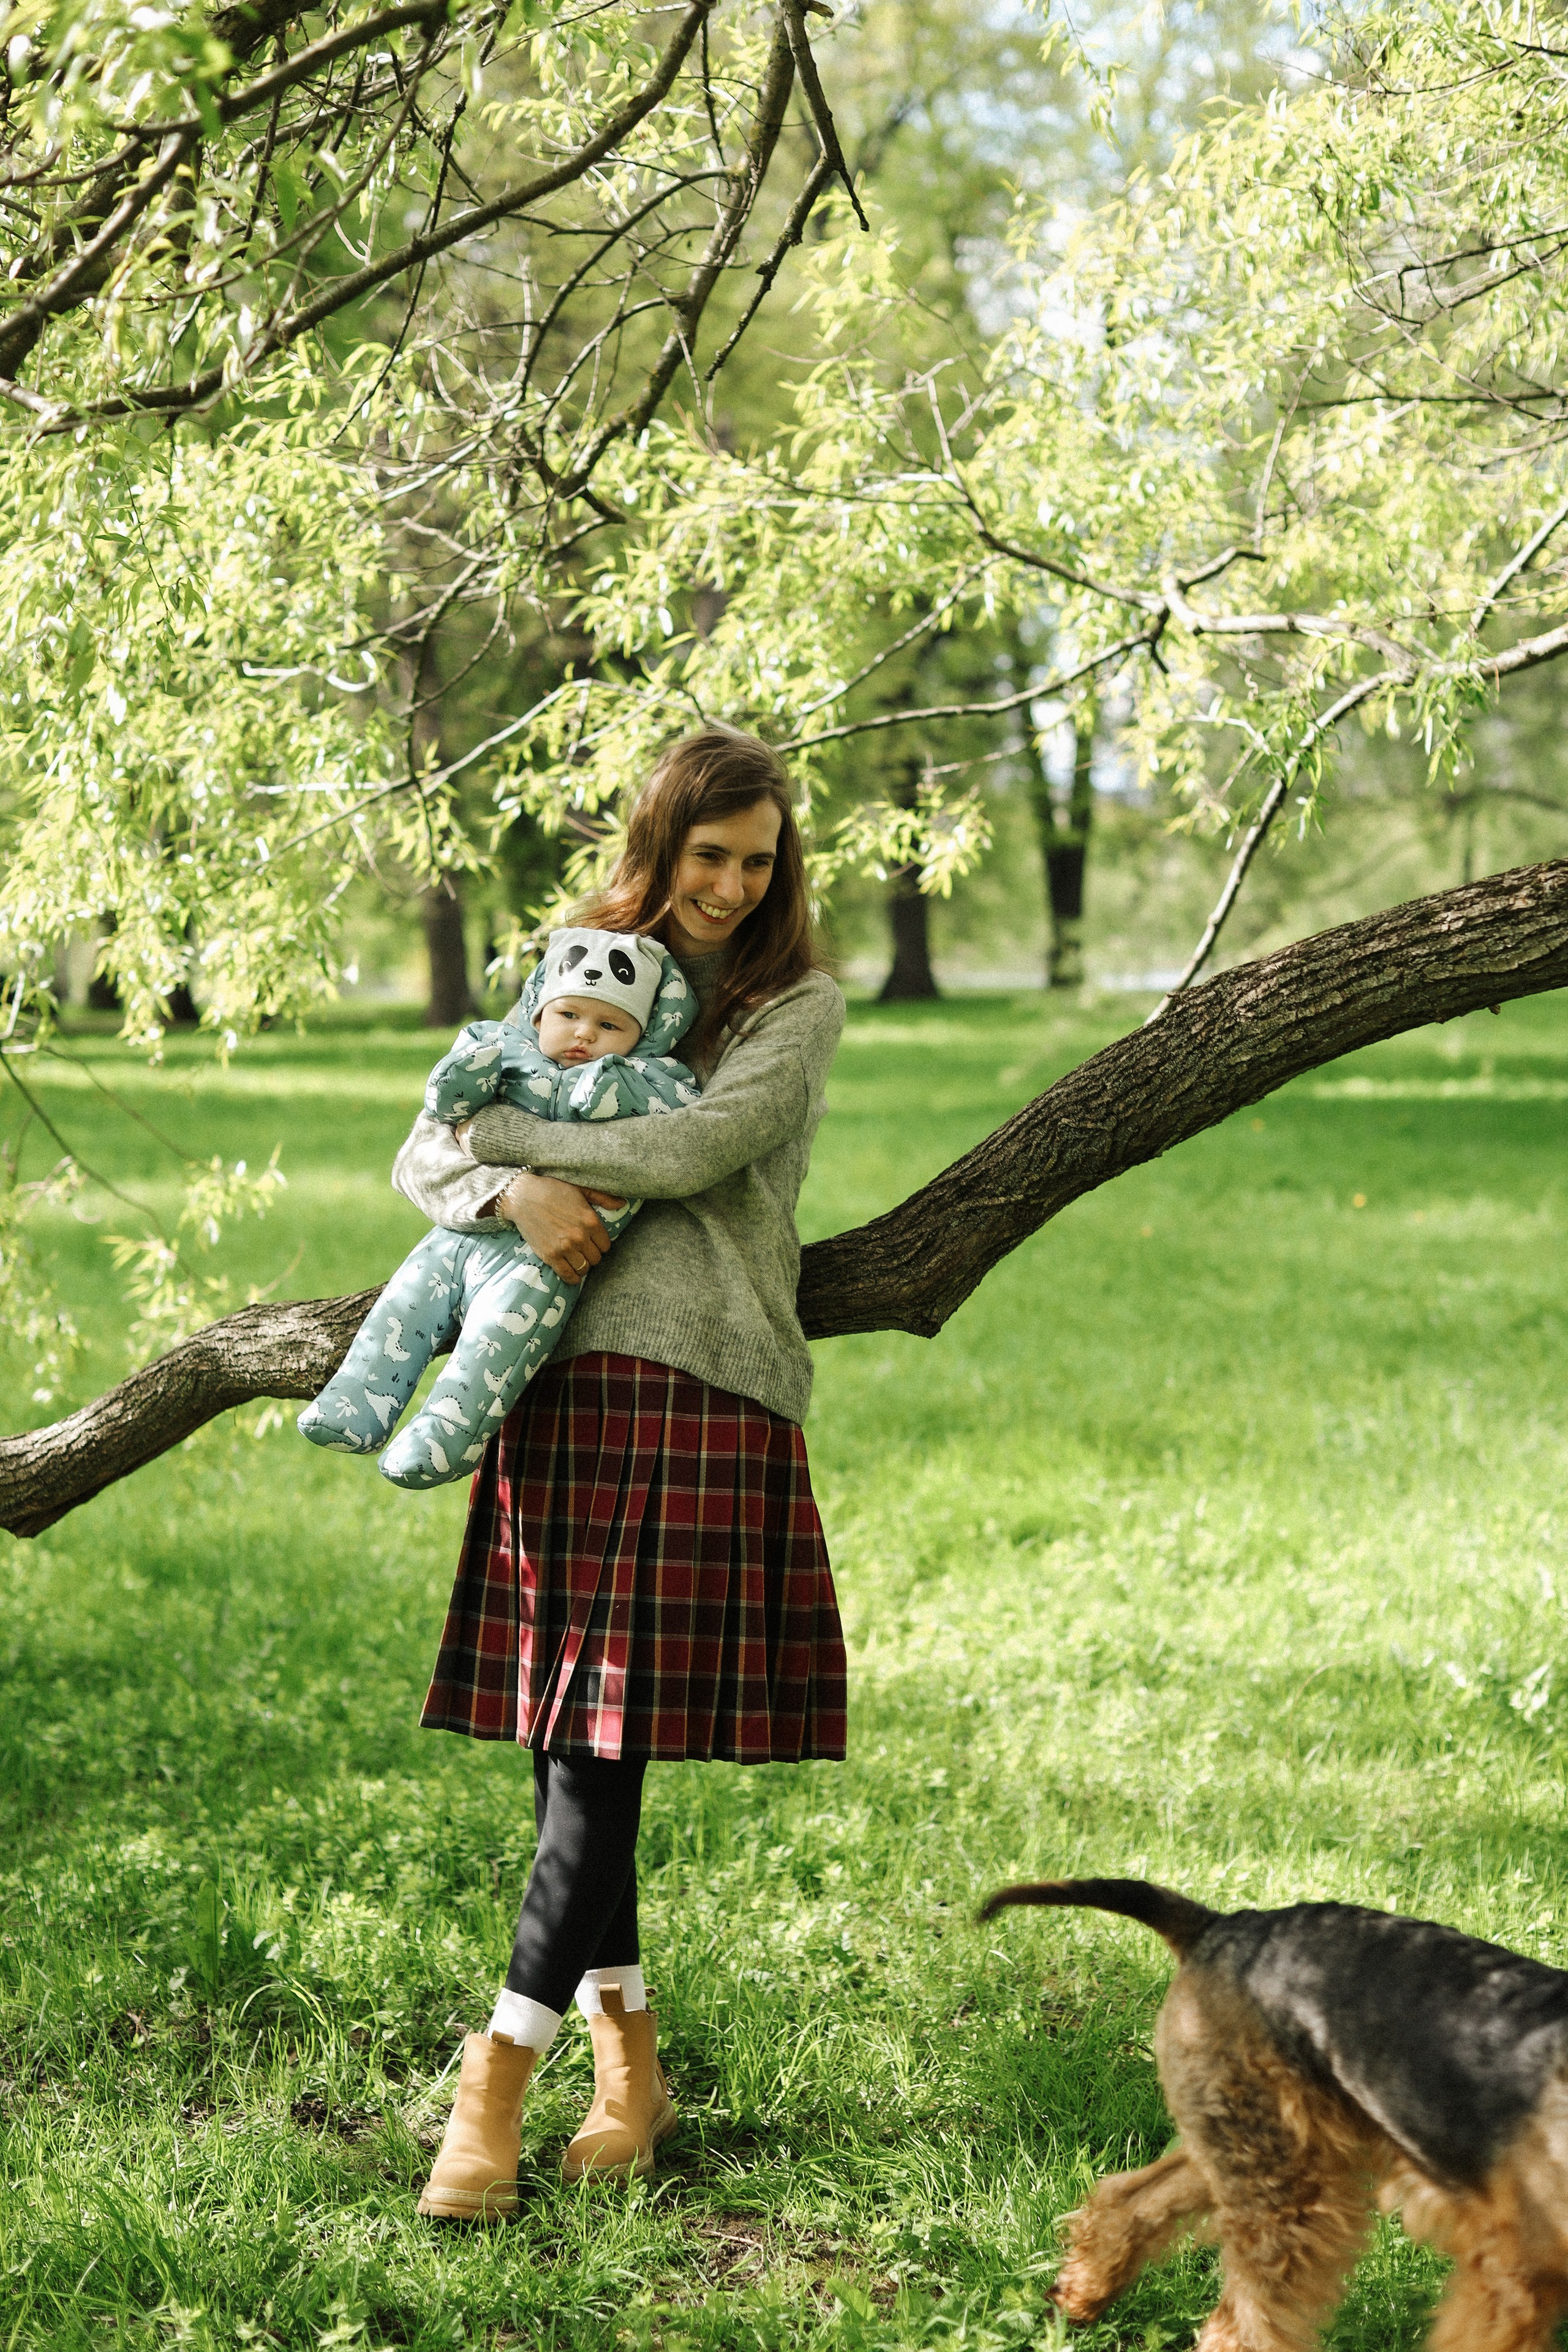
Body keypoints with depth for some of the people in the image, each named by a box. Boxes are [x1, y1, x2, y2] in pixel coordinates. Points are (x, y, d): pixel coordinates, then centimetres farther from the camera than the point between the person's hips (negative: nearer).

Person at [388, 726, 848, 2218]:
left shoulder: (797, 1005, 8)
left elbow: (691, 1150, -10)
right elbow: (424, 1163, 12)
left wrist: (503, 1126, -2)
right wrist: (517, 1192, -10)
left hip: (697, 1389, -4)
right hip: (557, 1381, 4)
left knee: (601, 1744, -9)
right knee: (565, 1744, 4)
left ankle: (496, 2087, -7)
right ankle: (628, 2071, 15)